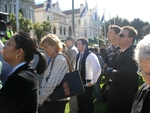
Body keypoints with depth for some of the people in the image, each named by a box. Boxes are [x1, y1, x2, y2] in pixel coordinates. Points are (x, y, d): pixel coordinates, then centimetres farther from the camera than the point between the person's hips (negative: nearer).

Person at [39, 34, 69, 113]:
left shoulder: (60, 60, -16)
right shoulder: (53, 59, 11)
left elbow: (51, 83, -22)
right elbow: (46, 81, 11)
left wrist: (39, 100, -14)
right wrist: (41, 98, 5)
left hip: (56, 101, -8)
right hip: (49, 99, 8)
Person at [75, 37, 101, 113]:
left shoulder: (91, 56, -16)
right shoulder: (78, 55, 7)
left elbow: (97, 70, -24)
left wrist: (92, 82, -17)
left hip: (87, 85, -7)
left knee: (88, 105, 7)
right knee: (80, 104, 18)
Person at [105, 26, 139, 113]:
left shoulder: (132, 55, -20)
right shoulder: (117, 54, 9)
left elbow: (119, 77, -28)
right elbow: (109, 74, 10)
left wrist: (109, 70, -9)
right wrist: (112, 75, -12)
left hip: (125, 99, -8)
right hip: (114, 97, 8)